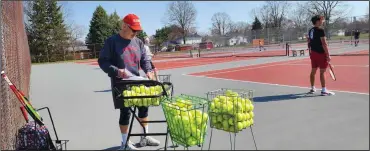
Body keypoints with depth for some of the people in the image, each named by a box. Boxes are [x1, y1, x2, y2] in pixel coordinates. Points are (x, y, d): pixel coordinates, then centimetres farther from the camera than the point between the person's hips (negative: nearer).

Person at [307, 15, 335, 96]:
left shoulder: (310, 30, 10)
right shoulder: (320, 30, -14)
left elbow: (309, 43, 15)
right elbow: (324, 44, -18)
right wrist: (328, 55, -15)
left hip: (313, 53, 8)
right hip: (320, 53, -8)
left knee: (313, 71, 13)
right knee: (322, 72, -3)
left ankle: (312, 88, 22)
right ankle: (324, 90, 1)